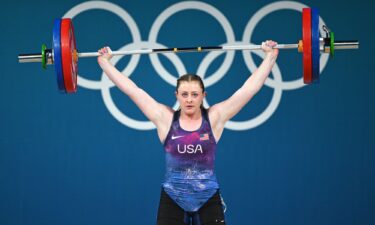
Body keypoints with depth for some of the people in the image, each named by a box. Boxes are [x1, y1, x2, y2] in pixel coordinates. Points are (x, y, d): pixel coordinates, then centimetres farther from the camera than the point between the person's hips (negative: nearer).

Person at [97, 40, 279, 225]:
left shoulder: (214, 118, -1)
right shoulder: (165, 118, 0)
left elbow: (250, 88, -1)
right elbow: (132, 90, 2)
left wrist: (270, 56, -1)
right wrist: (104, 62, 3)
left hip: (208, 200, 0)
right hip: (172, 200, 0)